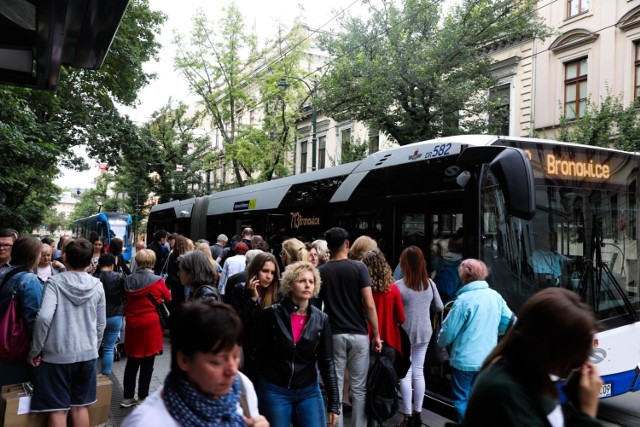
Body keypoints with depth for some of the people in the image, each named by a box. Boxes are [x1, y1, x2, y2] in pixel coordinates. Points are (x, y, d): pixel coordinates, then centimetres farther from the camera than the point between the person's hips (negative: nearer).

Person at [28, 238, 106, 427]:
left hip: (57, 354, -3)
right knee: (80, 406, 14)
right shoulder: (97, 285, 1)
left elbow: (44, 317, -21)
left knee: (58, 410, 7)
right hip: (87, 354, 3)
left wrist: (35, 350, -9)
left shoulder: (55, 282, -9)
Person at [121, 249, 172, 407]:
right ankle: (142, 397, 14)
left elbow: (126, 299, 14)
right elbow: (168, 297, 4)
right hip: (150, 325, -4)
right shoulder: (158, 281, -12)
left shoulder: (128, 280, 1)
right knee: (147, 364, 6)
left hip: (132, 324, 5)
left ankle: (127, 397, 21)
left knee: (132, 362, 14)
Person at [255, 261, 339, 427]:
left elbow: (327, 362, 0)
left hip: (309, 391, 2)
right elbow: (258, 354, -5)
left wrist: (334, 403, -2)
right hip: (274, 391, -2)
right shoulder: (271, 314, -10)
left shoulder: (321, 319, -2)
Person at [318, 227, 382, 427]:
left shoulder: (321, 272, 1)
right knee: (359, 388, 9)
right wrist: (376, 334, -2)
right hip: (358, 334, -1)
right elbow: (369, 305, -10)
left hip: (333, 335, 1)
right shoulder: (359, 267, -6)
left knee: (335, 387, 9)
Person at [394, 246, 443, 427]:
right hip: (424, 333, 4)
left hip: (405, 334, -4)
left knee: (406, 374, 4)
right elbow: (439, 307, 9)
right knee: (418, 372, 13)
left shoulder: (399, 285, -15)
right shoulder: (429, 283, -1)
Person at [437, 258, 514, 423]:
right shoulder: (495, 296, -1)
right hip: (488, 358, 6)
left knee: (462, 399, 9)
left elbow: (449, 330, -14)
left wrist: (441, 342, 7)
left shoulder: (463, 299, -18)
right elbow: (509, 322, 8)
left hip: (465, 359, -6)